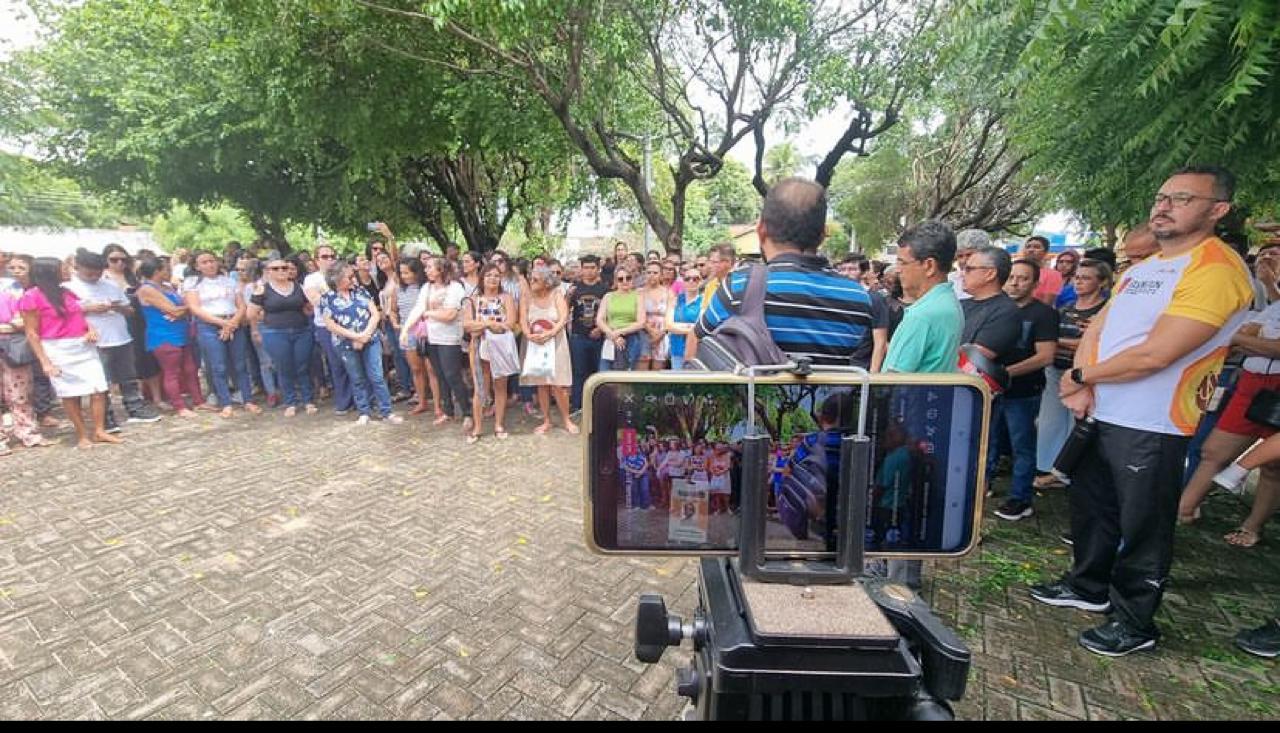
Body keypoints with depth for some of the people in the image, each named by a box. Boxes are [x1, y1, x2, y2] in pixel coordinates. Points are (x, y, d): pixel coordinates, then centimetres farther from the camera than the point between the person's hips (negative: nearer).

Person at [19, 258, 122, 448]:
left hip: (84, 347, 5)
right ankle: (82, 434, 13)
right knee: (70, 395, 3)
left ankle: (99, 431, 9)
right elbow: (32, 333, -7)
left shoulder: (66, 292, 11)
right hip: (58, 350, -5)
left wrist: (91, 329, -2)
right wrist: (45, 362, -12)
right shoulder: (32, 297, -7)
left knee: (99, 389, 1)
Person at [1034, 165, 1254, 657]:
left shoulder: (1216, 269, -16)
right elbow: (1096, 330, 10)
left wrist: (1080, 376, -9)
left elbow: (1153, 355, -23)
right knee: (1090, 506, 20)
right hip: (1100, 416, 8)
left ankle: (1134, 625, 23)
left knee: (1142, 529, 6)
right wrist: (1082, 388, -6)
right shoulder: (1141, 268, 12)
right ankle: (1088, 586, 39)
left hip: (1151, 429, -8)